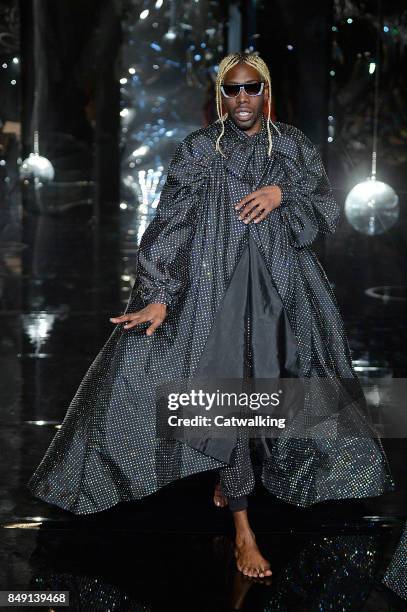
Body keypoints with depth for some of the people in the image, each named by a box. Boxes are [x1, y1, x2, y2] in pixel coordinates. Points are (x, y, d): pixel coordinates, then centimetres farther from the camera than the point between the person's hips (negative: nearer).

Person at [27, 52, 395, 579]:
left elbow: (328, 214, 4)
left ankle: (230, 480, 33)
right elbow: (171, 226, -6)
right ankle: (242, 526, 3)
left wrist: (283, 193, -15)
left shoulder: (294, 147, 7)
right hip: (219, 288, -2)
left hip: (283, 290, 3)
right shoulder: (197, 150, 1)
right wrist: (159, 296, -15)